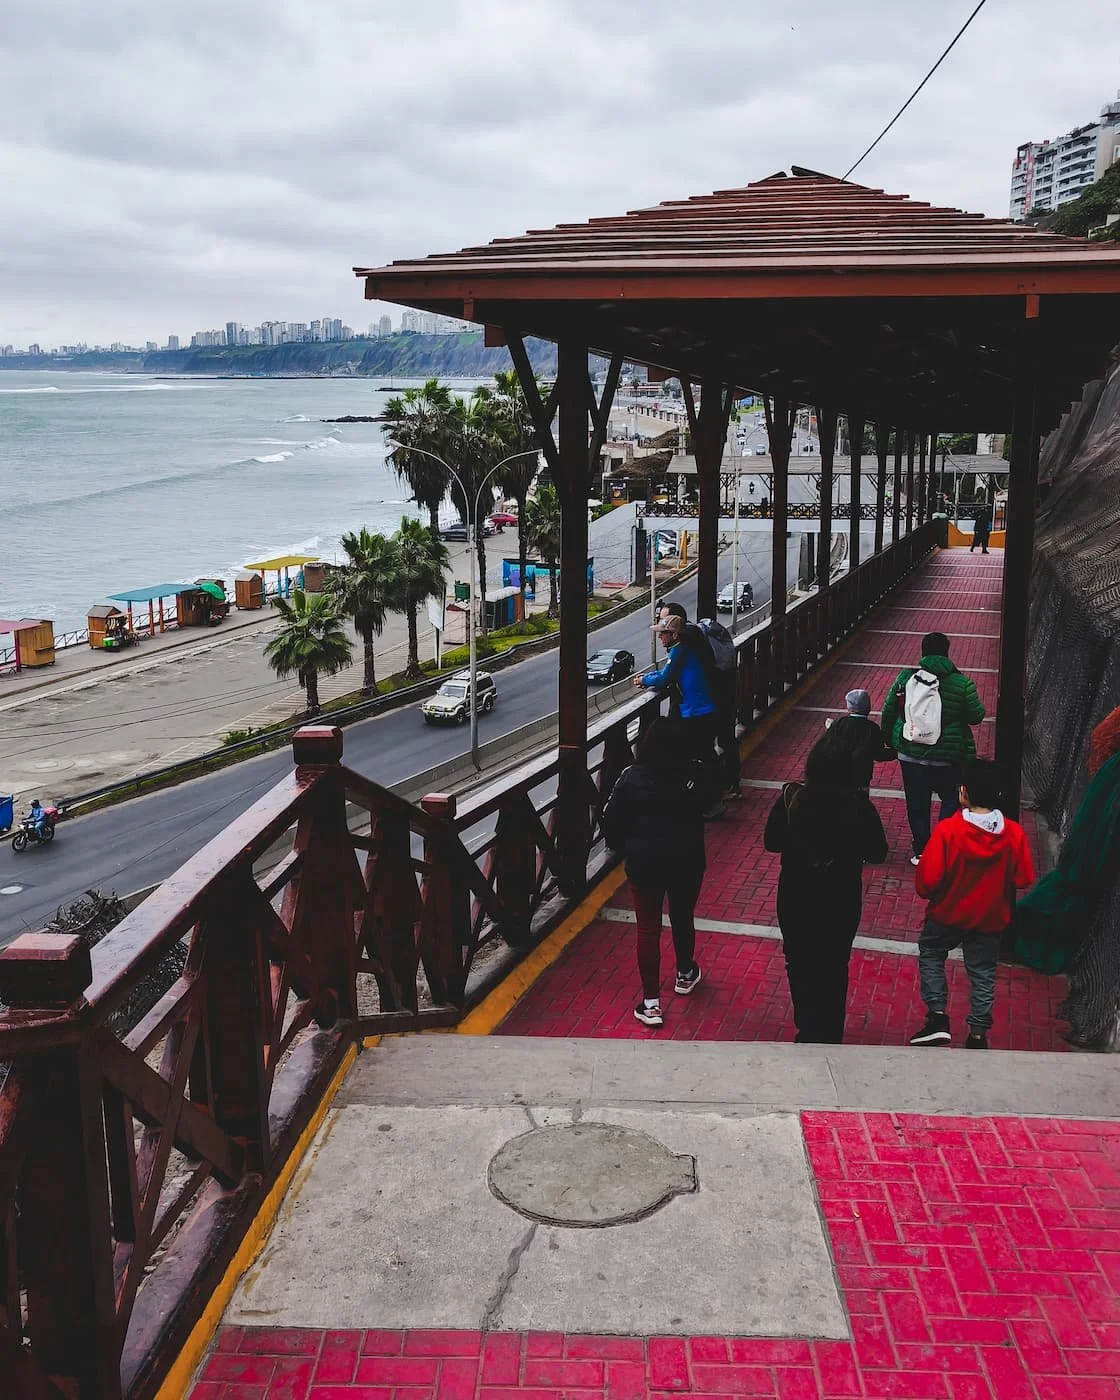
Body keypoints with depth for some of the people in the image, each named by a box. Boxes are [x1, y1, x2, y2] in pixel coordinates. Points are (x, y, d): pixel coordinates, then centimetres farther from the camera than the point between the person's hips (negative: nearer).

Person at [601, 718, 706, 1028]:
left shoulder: (631, 777, -13)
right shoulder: (695, 775, -16)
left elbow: (611, 820, -7)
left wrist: (624, 847, 10)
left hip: (644, 863, -1)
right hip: (686, 862, 1)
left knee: (648, 929, 9)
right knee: (683, 919, 23)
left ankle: (651, 1003, 11)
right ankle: (685, 975, 48)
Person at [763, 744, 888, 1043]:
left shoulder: (791, 799, -19)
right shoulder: (858, 806, -20)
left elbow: (771, 842, -6)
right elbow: (877, 853, -8)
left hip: (795, 900, 0)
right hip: (841, 903, 0)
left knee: (799, 964, 20)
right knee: (834, 967, 20)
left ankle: (808, 1032, 25)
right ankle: (830, 1035, 32)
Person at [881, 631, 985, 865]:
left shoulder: (906, 676, -4)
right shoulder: (962, 683, -11)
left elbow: (888, 711, 2)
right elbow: (976, 716, -2)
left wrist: (889, 739, 16)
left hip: (910, 756, 2)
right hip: (947, 758, -2)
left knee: (917, 804, 15)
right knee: (951, 799, 19)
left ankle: (921, 852, 24)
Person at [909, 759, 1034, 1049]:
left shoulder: (948, 830, -26)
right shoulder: (1014, 834, -17)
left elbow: (927, 880, -24)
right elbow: (1024, 879, -8)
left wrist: (928, 892, -2)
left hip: (947, 915, -2)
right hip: (990, 919, 2)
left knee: (930, 955, 23)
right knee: (983, 973, 19)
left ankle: (938, 1017, 13)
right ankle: (978, 1033, 26)